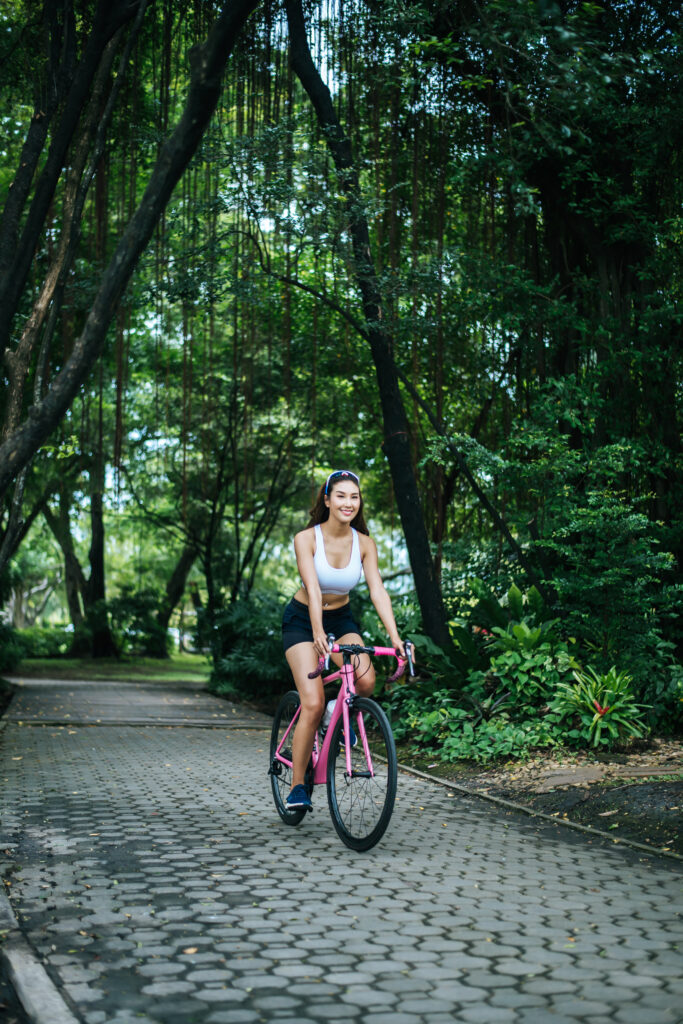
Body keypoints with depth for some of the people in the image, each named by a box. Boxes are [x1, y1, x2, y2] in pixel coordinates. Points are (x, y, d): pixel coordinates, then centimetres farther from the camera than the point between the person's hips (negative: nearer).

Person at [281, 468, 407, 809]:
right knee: (313, 705, -17)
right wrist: (318, 633, -44)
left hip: (342, 619, 3)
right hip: (302, 620, -3)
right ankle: (297, 785, 0)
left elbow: (378, 592, -16)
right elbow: (312, 589, -30)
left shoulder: (364, 544, -9)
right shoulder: (306, 538, -19)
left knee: (366, 680, -26)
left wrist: (395, 637, -28)